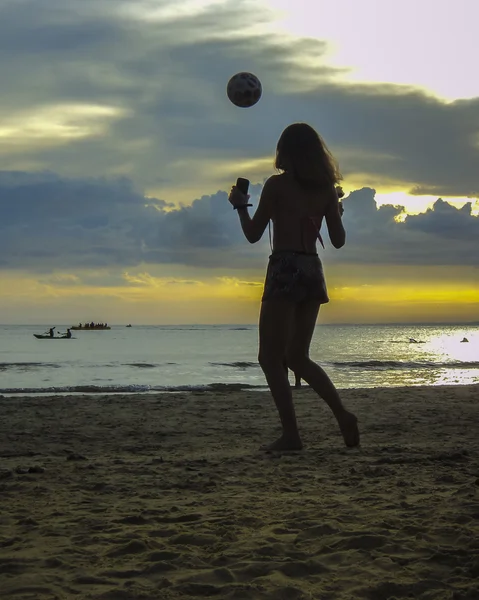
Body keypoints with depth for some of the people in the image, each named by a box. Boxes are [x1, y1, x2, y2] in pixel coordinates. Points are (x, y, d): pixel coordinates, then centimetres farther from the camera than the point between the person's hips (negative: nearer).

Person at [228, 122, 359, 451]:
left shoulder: (277, 184, -5)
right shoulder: (326, 188, 9)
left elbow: (254, 234, -2)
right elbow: (339, 240, 10)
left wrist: (241, 205, 14)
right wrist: (336, 212, 28)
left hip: (284, 270, -6)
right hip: (313, 272, 6)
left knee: (271, 357, -1)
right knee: (297, 356, 17)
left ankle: (291, 434, -10)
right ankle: (343, 414, 2)